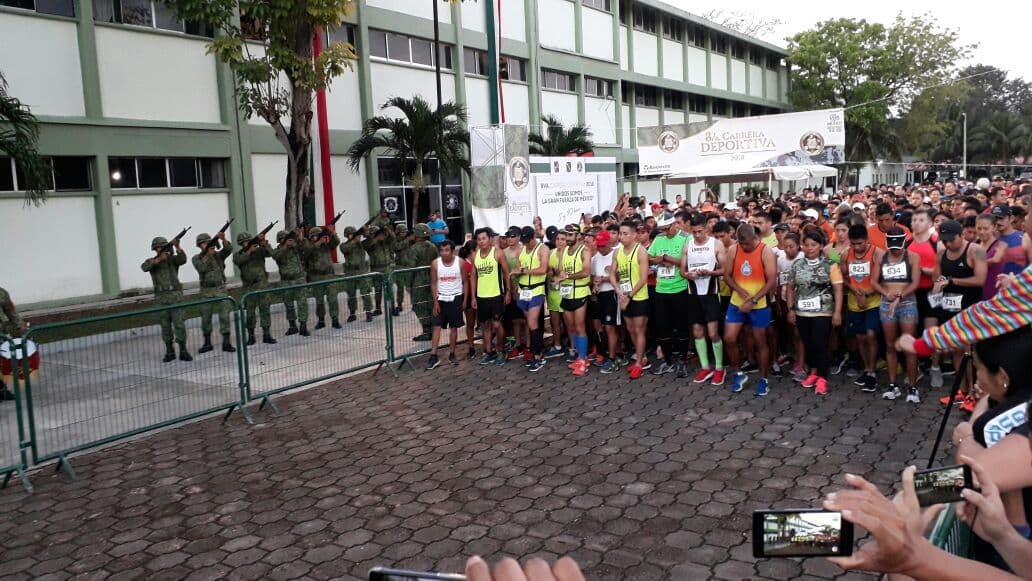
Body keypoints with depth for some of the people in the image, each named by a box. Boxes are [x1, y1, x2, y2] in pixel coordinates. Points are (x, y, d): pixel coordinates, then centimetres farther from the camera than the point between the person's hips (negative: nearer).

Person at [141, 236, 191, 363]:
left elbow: (183, 259, -18)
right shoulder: (151, 261, 8)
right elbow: (144, 267, -15)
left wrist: (177, 247, -36)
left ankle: (183, 351, -2)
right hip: (160, 298, 2)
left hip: (175, 295, -2)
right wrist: (159, 259, -27)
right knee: (165, 325, 6)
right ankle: (169, 351, 15)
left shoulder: (173, 259, 5)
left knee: (179, 323, -6)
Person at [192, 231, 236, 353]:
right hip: (206, 291, 1)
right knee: (205, 318, 7)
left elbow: (229, 249, -15)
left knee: (225, 315, -7)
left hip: (221, 289, -1)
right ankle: (207, 343, 20)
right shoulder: (196, 259, 4)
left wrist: (223, 240, -32)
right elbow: (201, 268, -16)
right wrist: (208, 254, -18)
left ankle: (226, 343, -4)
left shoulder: (218, 255, 4)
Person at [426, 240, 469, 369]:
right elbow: (433, 283, 0)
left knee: (454, 327, 7)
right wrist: (435, 302, -5)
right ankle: (433, 356, -1)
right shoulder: (435, 263, -6)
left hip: (456, 298, 0)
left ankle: (451, 355, 19)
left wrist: (465, 300, -4)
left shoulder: (460, 262, -8)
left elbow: (465, 282, 0)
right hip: (441, 299, 1)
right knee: (437, 326, -4)